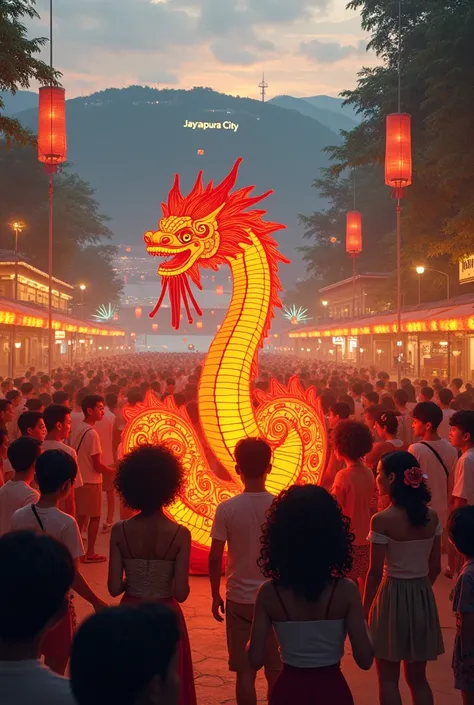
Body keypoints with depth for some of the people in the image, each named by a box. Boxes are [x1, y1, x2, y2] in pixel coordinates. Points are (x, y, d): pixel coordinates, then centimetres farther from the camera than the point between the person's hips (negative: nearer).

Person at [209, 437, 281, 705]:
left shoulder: (227, 509, -11)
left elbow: (215, 558, -7)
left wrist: (216, 595, 7)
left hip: (239, 600, -1)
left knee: (245, 671, 9)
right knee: (276, 669, 15)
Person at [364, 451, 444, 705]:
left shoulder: (382, 520, -18)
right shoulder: (432, 516, -2)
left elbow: (375, 572, -15)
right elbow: (435, 567, 4)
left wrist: (365, 610, -3)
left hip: (393, 596, -5)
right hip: (423, 596, 5)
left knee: (388, 678, 11)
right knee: (417, 677, 19)